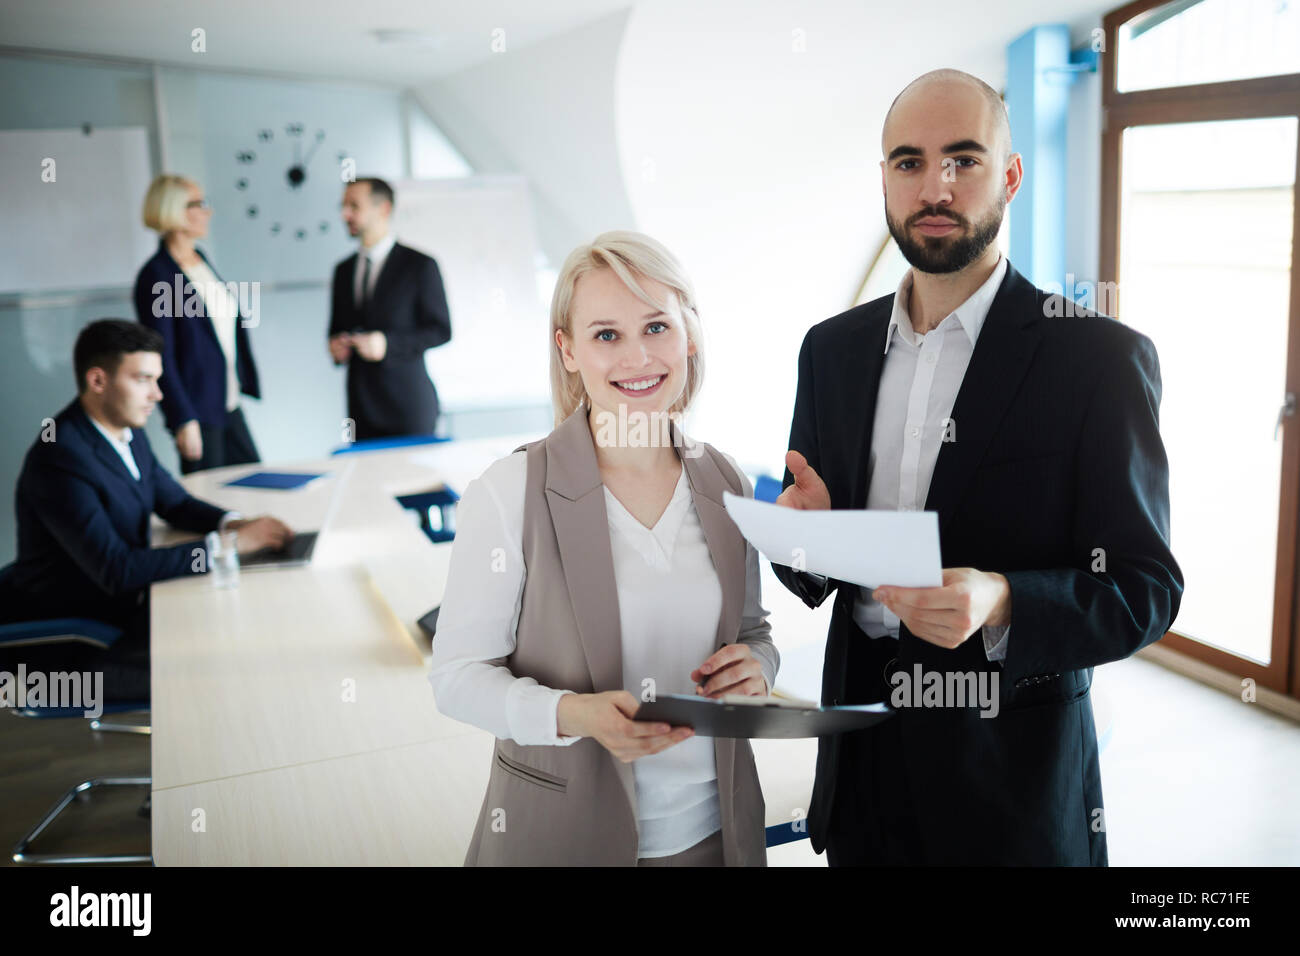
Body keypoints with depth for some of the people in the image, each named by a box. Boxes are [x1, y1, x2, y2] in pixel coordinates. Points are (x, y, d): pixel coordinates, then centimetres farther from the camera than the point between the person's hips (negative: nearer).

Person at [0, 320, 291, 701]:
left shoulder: (126, 431, 2)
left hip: (125, 602, 9)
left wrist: (232, 523, -9)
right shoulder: (59, 459, -26)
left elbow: (175, 502, 13)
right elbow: (116, 570, -30)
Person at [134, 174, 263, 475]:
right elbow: (161, 357, -17)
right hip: (197, 411, -8)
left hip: (228, 404, 8)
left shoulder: (199, 258, 10)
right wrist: (184, 421, -19)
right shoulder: (155, 275, -14)